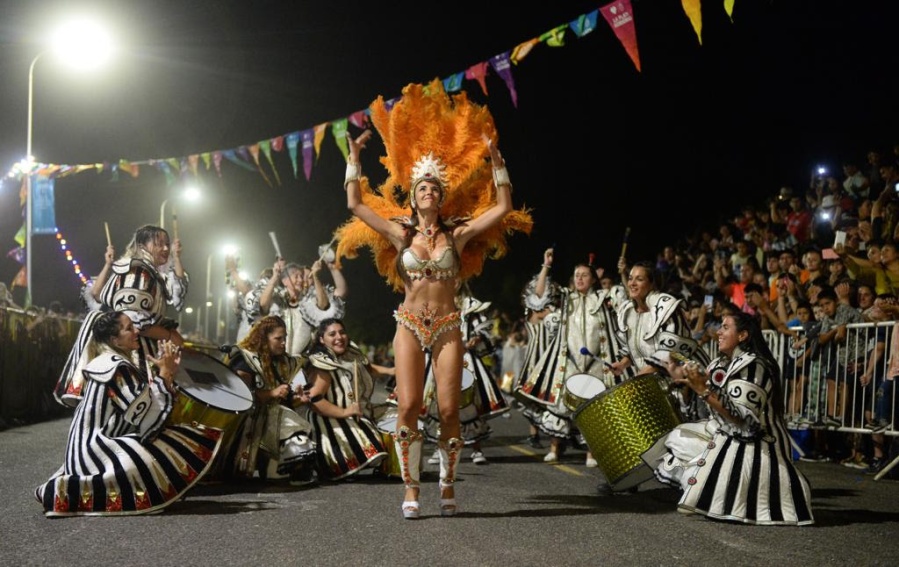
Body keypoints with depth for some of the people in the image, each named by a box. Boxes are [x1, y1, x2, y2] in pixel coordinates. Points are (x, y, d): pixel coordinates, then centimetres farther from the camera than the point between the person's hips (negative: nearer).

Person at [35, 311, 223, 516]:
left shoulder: (112, 362, 13)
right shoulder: (118, 368, -17)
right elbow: (148, 417, -19)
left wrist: (166, 372, 3)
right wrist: (165, 372, -11)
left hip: (94, 446, 10)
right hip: (98, 451, -10)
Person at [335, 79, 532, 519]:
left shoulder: (458, 234, 6)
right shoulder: (400, 233, 8)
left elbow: (502, 207, 4)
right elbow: (356, 205, 8)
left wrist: (495, 162, 2)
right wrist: (354, 159, 9)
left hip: (447, 328, 0)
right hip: (410, 326, 0)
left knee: (449, 410, -4)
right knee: (408, 407, -9)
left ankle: (447, 487, 10)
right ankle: (411, 489, 0)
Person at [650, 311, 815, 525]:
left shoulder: (752, 366, -19)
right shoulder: (721, 364, 9)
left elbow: (741, 417, -26)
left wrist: (703, 390, -27)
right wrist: (684, 381, -6)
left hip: (751, 447, -9)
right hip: (725, 435, 10)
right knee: (675, 439, 6)